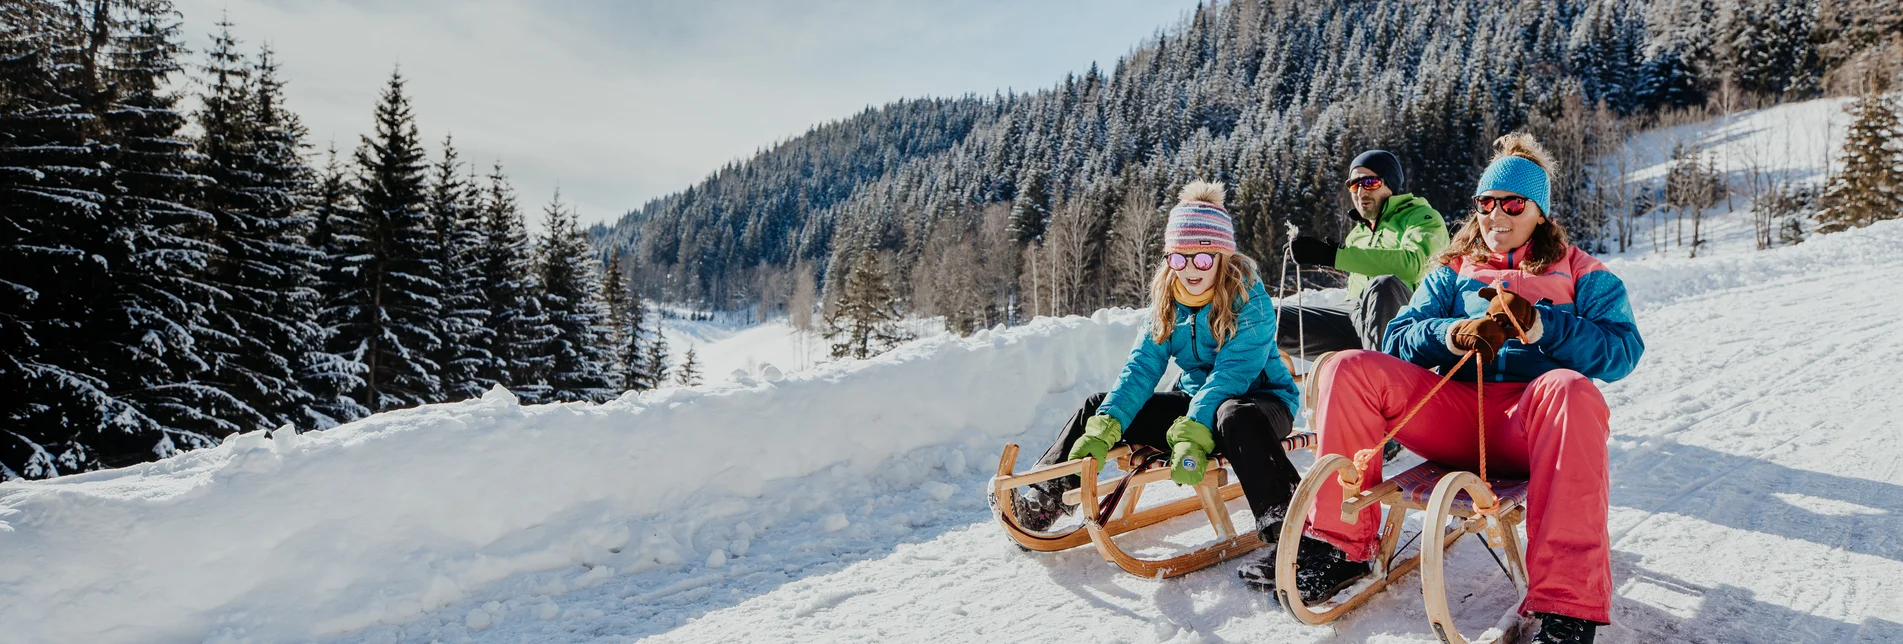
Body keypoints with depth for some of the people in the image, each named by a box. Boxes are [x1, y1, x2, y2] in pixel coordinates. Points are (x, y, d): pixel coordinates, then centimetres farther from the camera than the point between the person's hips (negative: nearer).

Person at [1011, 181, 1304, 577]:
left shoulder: (1249, 300, -18)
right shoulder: (1168, 300, -1)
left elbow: (1231, 374, -28)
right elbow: (1142, 366, -9)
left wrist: (1193, 436, -41)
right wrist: (1103, 428, -23)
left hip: (1258, 399, -6)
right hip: (1196, 400, 6)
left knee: (1234, 417, -42)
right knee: (1099, 408, -4)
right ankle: (1039, 503, 3)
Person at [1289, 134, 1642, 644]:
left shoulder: (1581, 274, 16)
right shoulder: (1454, 272, 22)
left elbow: (1623, 350, 0)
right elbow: (1399, 338, 9)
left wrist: (1540, 325, -15)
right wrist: (1452, 334, -12)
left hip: (1530, 427, -2)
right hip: (1455, 418, 3)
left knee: (1570, 390, -38)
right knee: (1350, 370, -19)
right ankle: (1340, 546, -16)